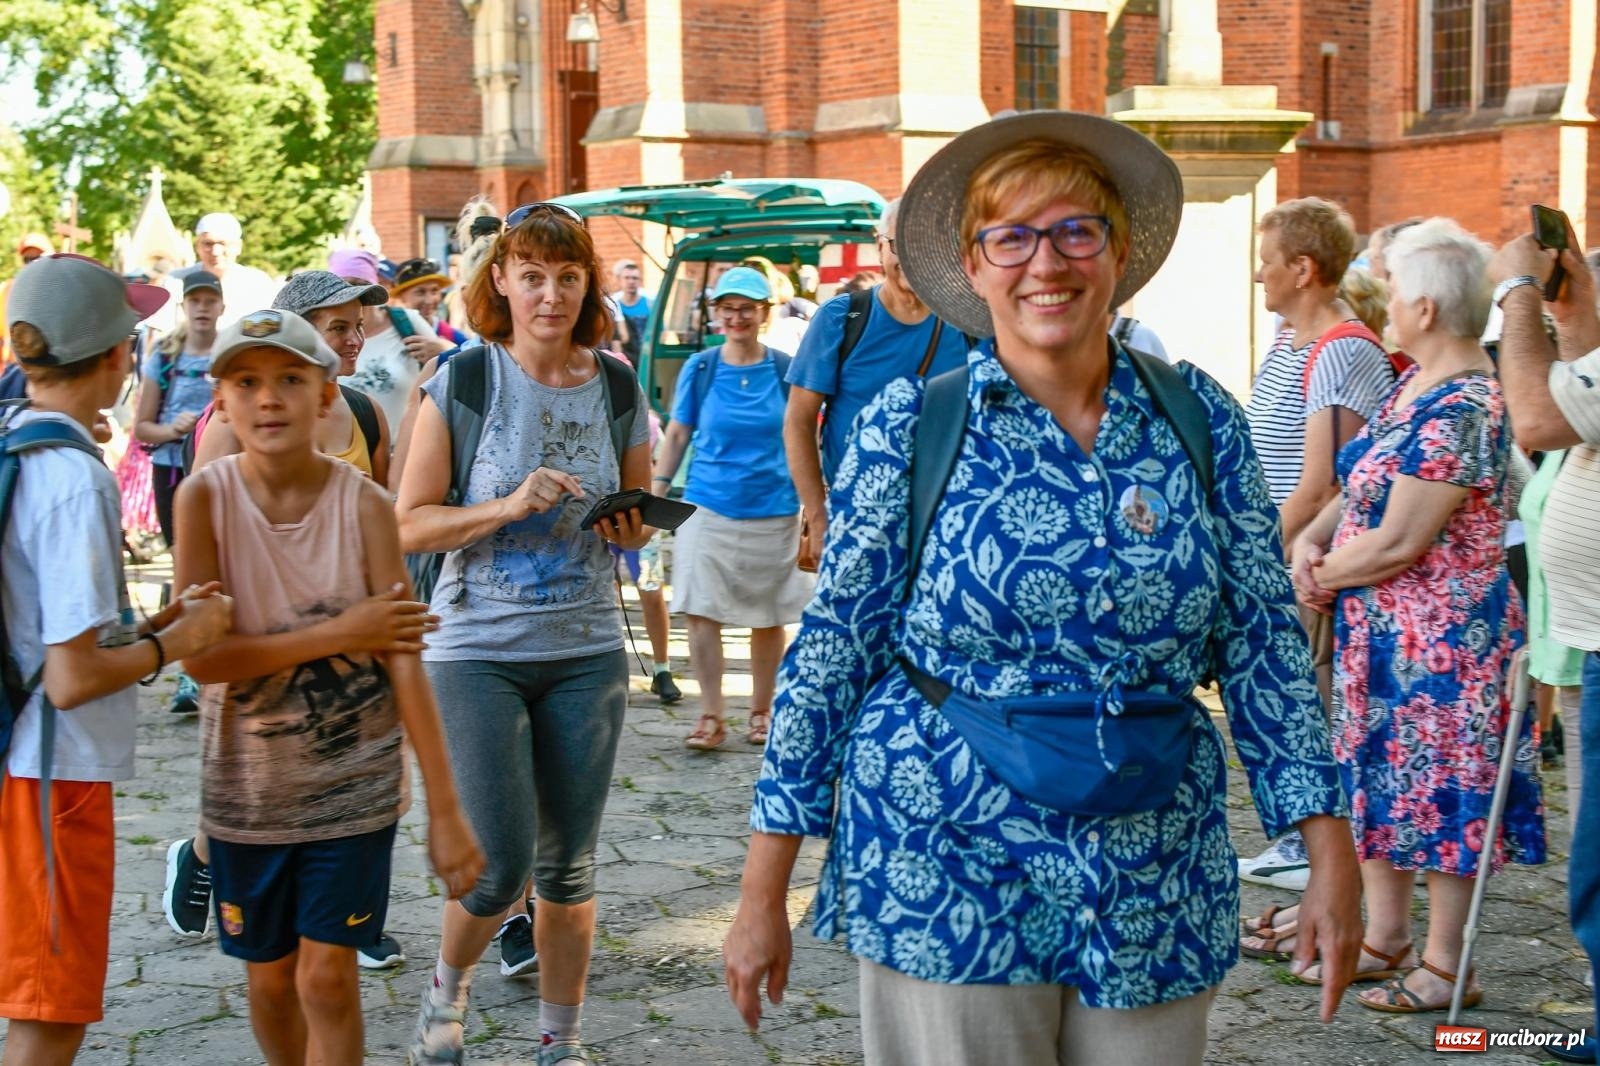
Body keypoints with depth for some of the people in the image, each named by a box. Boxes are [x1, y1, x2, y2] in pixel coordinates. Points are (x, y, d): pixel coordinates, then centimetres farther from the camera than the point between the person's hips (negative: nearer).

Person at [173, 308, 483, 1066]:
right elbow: (202, 657, -16)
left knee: (327, 977, -1)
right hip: (248, 784, 2)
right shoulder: (205, 497, -11)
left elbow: (405, 662, -13)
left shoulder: (363, 504, -12)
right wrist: (340, 635, -21)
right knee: (269, 977, 16)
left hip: (353, 782, -1)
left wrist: (445, 811, -15)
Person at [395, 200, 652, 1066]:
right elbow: (409, 525, -8)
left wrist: (632, 531, -8)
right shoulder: (462, 382, -6)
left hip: (587, 650, 3)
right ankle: (447, 985, 25)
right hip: (478, 648, -3)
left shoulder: (618, 390, 3)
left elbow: (641, 518, 15)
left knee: (569, 864, 8)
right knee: (500, 864, -7)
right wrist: (507, 507, -21)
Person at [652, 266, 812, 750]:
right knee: (702, 612, -5)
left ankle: (761, 711, 22)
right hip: (708, 508, 0)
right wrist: (655, 497, -1)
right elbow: (676, 436, 6)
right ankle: (711, 715, 5)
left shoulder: (784, 369, 1)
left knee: (769, 618, 7)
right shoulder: (699, 368, 1)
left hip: (774, 511, 0)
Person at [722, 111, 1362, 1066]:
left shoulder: (1198, 417, 1)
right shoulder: (908, 427, -4)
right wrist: (764, 893, -3)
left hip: (1156, 894, 2)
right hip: (946, 879, -2)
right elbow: (832, 652, -3)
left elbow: (1265, 645, 3)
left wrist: (1332, 855, 0)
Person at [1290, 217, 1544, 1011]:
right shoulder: (1412, 385, 9)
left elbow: (1400, 541, -24)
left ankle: (1446, 967, 13)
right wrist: (1309, 539, -3)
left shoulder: (1462, 409, -22)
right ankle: (1384, 939, 29)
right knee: (1384, 776, 16)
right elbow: (1363, 488, 15)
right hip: (1383, 630, 10)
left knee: (1439, 790, 1)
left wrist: (1321, 577, -10)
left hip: (1439, 632, -10)